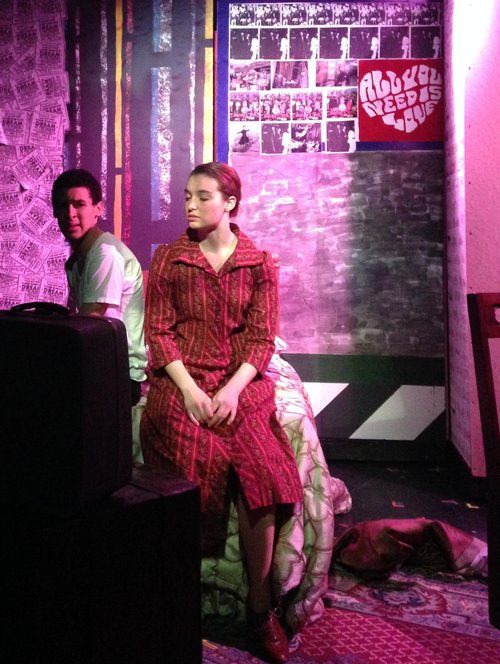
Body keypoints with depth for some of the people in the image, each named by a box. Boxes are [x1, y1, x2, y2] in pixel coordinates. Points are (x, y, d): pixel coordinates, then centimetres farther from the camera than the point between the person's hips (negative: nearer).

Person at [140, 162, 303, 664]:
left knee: (260, 472, -18)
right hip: (180, 380, 0)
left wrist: (232, 390, -13)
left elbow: (262, 337, 3)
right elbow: (158, 330, 3)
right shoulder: (168, 259, 8)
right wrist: (189, 390, -11)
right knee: (199, 465, -20)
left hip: (240, 381, 0)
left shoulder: (260, 264, 8)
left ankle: (260, 606, -2)